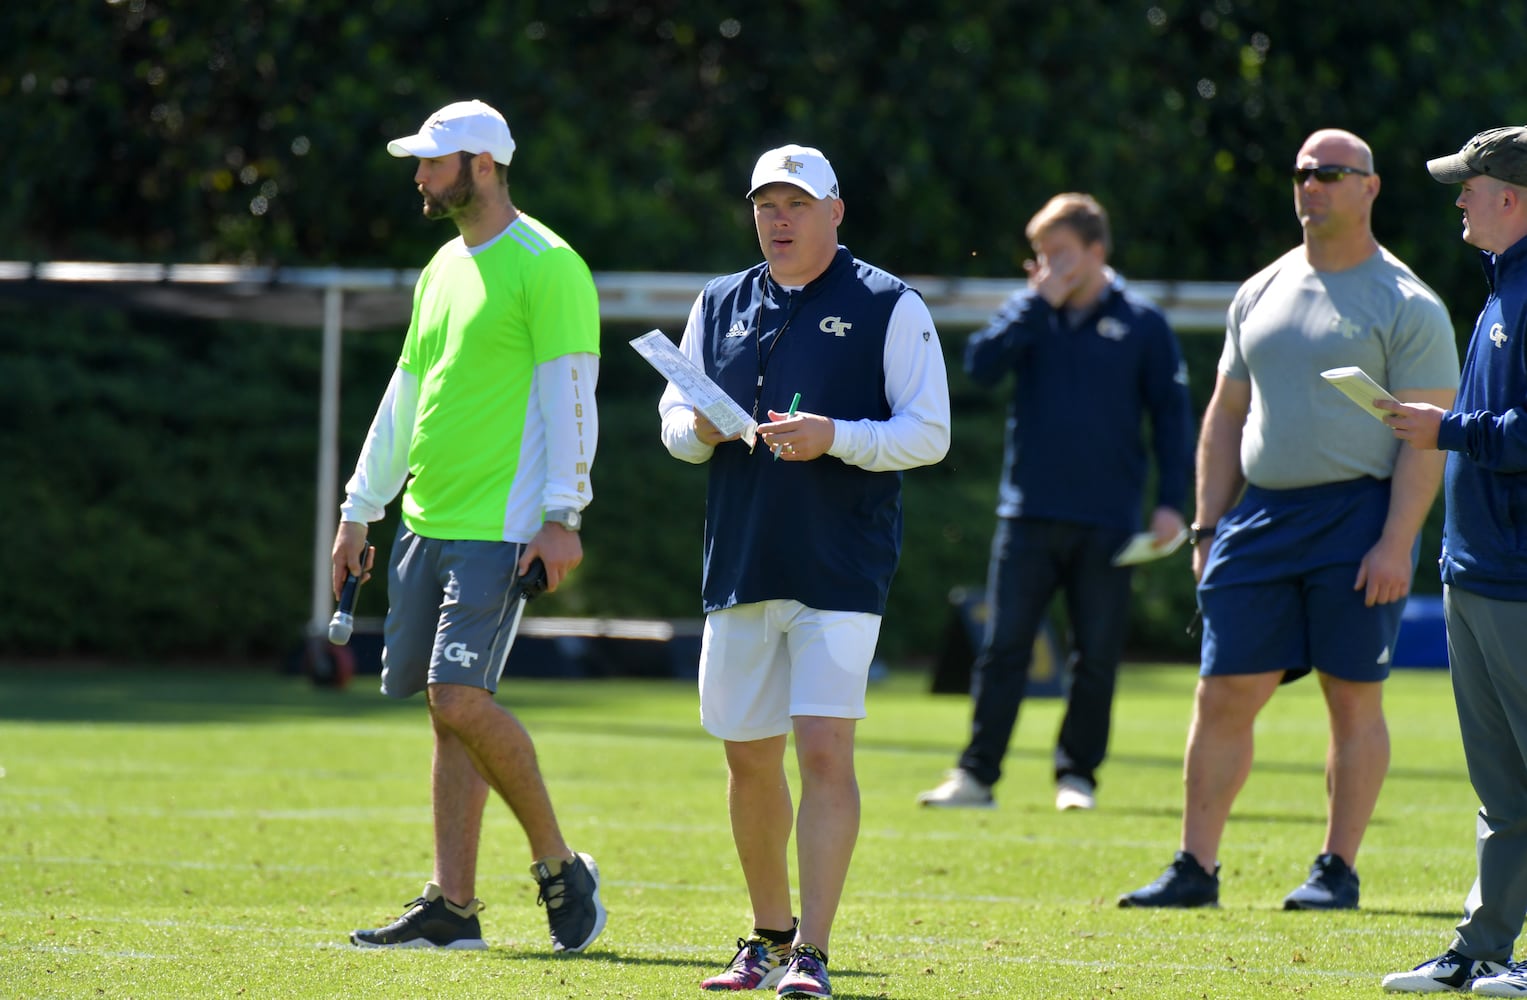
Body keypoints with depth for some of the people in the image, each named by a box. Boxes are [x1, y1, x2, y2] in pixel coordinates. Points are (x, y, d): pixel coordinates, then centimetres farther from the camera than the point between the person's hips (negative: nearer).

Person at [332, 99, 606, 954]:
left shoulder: (546, 266, -8)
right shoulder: (443, 270, 18)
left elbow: (570, 395, -13)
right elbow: (406, 397, 23)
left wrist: (563, 516, -18)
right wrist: (361, 510, 22)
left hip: (499, 528, -8)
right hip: (427, 522, 8)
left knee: (460, 697, -17)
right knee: (449, 708, 6)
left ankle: (560, 866, -1)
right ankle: (453, 908, 7)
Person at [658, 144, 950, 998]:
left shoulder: (889, 308, -1)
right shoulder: (720, 306, 14)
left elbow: (929, 432, -5)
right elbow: (674, 419, 18)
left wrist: (836, 437, -20)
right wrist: (697, 429, -6)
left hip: (841, 572, -5)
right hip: (740, 569, 5)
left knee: (825, 751, -13)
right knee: (750, 759, 10)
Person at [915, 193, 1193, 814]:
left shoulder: (1142, 324, 2)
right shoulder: (1029, 314, 7)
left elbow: (1172, 413, 5)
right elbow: (981, 365, -9)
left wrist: (1171, 501, -3)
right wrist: (1040, 303, -11)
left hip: (1106, 522, -1)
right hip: (1029, 515, 1)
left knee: (1097, 656, 4)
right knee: (1004, 648, -3)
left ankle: (1078, 774, 14)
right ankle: (977, 773, -1)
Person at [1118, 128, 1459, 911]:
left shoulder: (1406, 306, -3)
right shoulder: (1260, 295, 15)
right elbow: (1225, 417, 19)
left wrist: (1395, 542, -17)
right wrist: (1208, 526, 11)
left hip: (1359, 516, -5)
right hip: (1261, 516, 5)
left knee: (1353, 699, 0)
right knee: (1223, 695, 2)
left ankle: (1338, 869, 7)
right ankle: (1195, 867, 6)